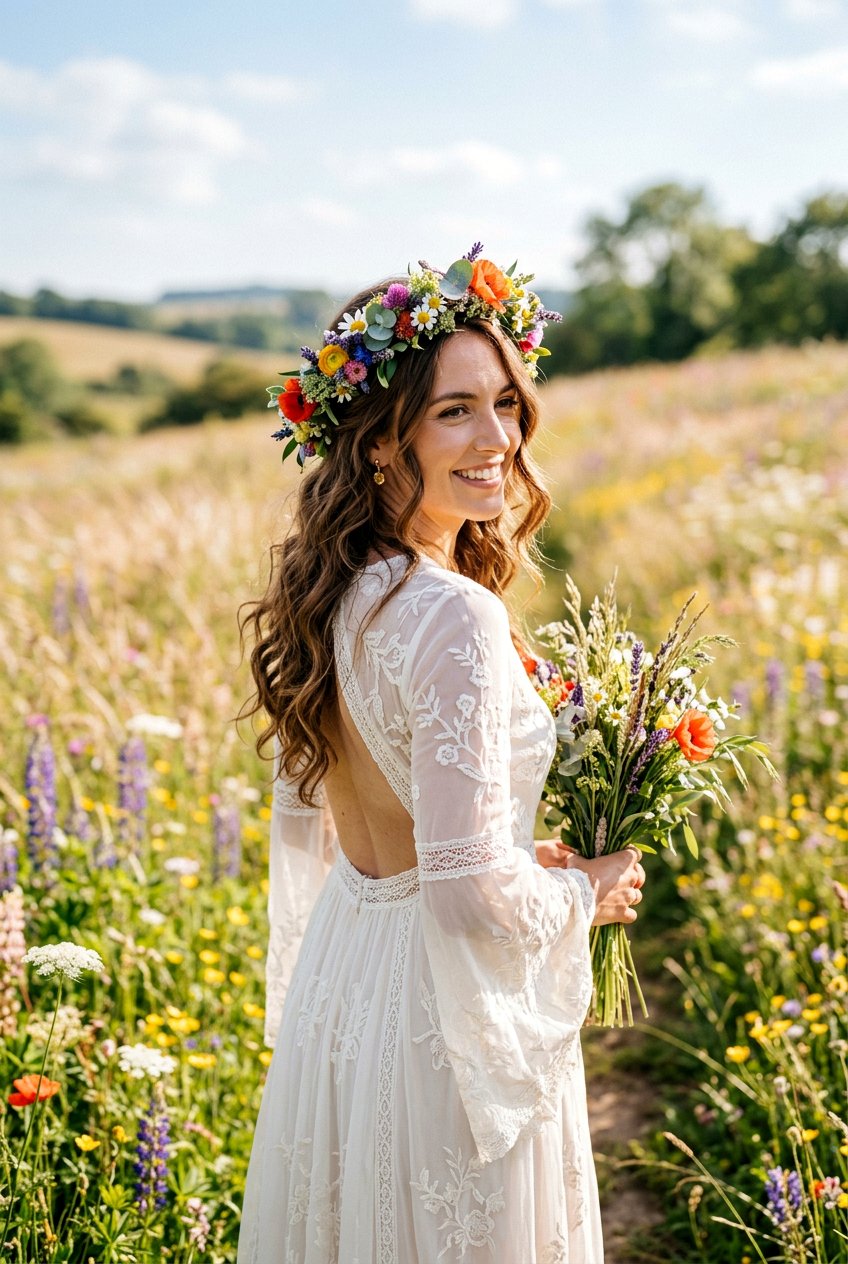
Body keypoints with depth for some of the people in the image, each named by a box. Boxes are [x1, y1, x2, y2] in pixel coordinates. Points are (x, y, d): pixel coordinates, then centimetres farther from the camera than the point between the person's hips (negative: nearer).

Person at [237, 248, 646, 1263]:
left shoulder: (332, 594, 0)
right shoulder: (454, 618, -26)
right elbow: (474, 896, -29)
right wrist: (587, 892, -9)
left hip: (335, 982, 8)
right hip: (441, 1017, -8)